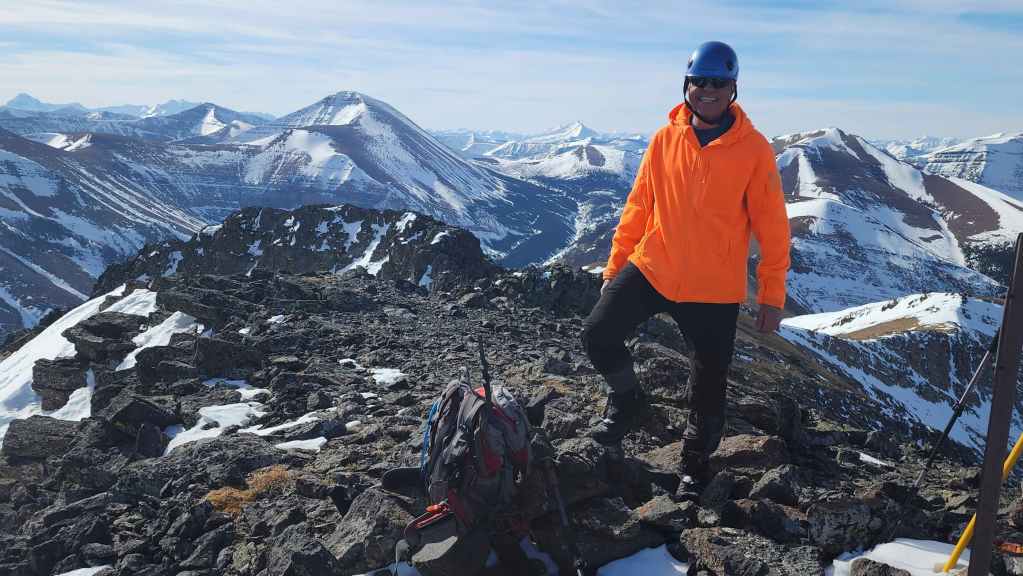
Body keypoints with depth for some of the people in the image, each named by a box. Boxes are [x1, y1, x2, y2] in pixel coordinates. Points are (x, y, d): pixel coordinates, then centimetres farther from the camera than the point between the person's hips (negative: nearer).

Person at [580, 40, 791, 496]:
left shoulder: (753, 149, -8)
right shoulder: (665, 139, 0)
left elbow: (771, 226, -5)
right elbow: (638, 206, 6)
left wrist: (772, 295, -4)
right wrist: (616, 264, 8)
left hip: (715, 289, -2)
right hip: (650, 269, 2)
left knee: (708, 385, 9)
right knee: (598, 336, -8)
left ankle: (696, 460, 34)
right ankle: (625, 397, 22)